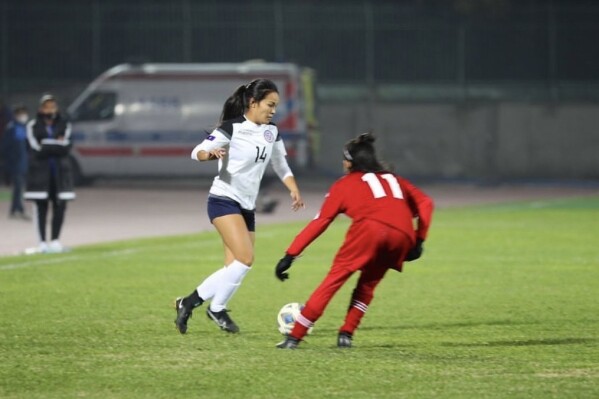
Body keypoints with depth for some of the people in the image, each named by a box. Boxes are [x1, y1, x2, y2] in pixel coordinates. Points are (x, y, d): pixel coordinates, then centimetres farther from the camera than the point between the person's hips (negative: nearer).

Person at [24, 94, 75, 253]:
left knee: (60, 206, -1)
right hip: (40, 170, -2)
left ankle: (55, 239, 9)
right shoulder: (33, 126, 2)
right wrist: (57, 144, -8)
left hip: (60, 170, 2)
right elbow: (37, 149, -9)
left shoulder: (64, 125, 9)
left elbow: (66, 148, -4)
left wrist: (47, 146, -12)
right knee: (41, 206, -4)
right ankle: (42, 241, 0)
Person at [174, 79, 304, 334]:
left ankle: (190, 302, 16)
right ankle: (217, 309, -6)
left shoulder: (271, 132, 8)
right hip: (224, 200, -7)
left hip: (247, 207, 7)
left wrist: (294, 190, 1)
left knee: (234, 268, 3)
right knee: (245, 259, -20)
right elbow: (197, 152, -13)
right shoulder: (232, 128, -11)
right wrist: (210, 153, -35)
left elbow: (281, 166, 18)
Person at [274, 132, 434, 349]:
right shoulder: (393, 179, 35)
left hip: (369, 226, -4)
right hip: (402, 236, 4)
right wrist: (418, 241, 23)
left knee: (334, 279, 0)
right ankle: (346, 334, 10)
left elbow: (320, 222, 19)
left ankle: (294, 337, -6)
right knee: (367, 284, 24)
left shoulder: (345, 184, 24)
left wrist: (290, 255, 19)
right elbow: (425, 203, 23)